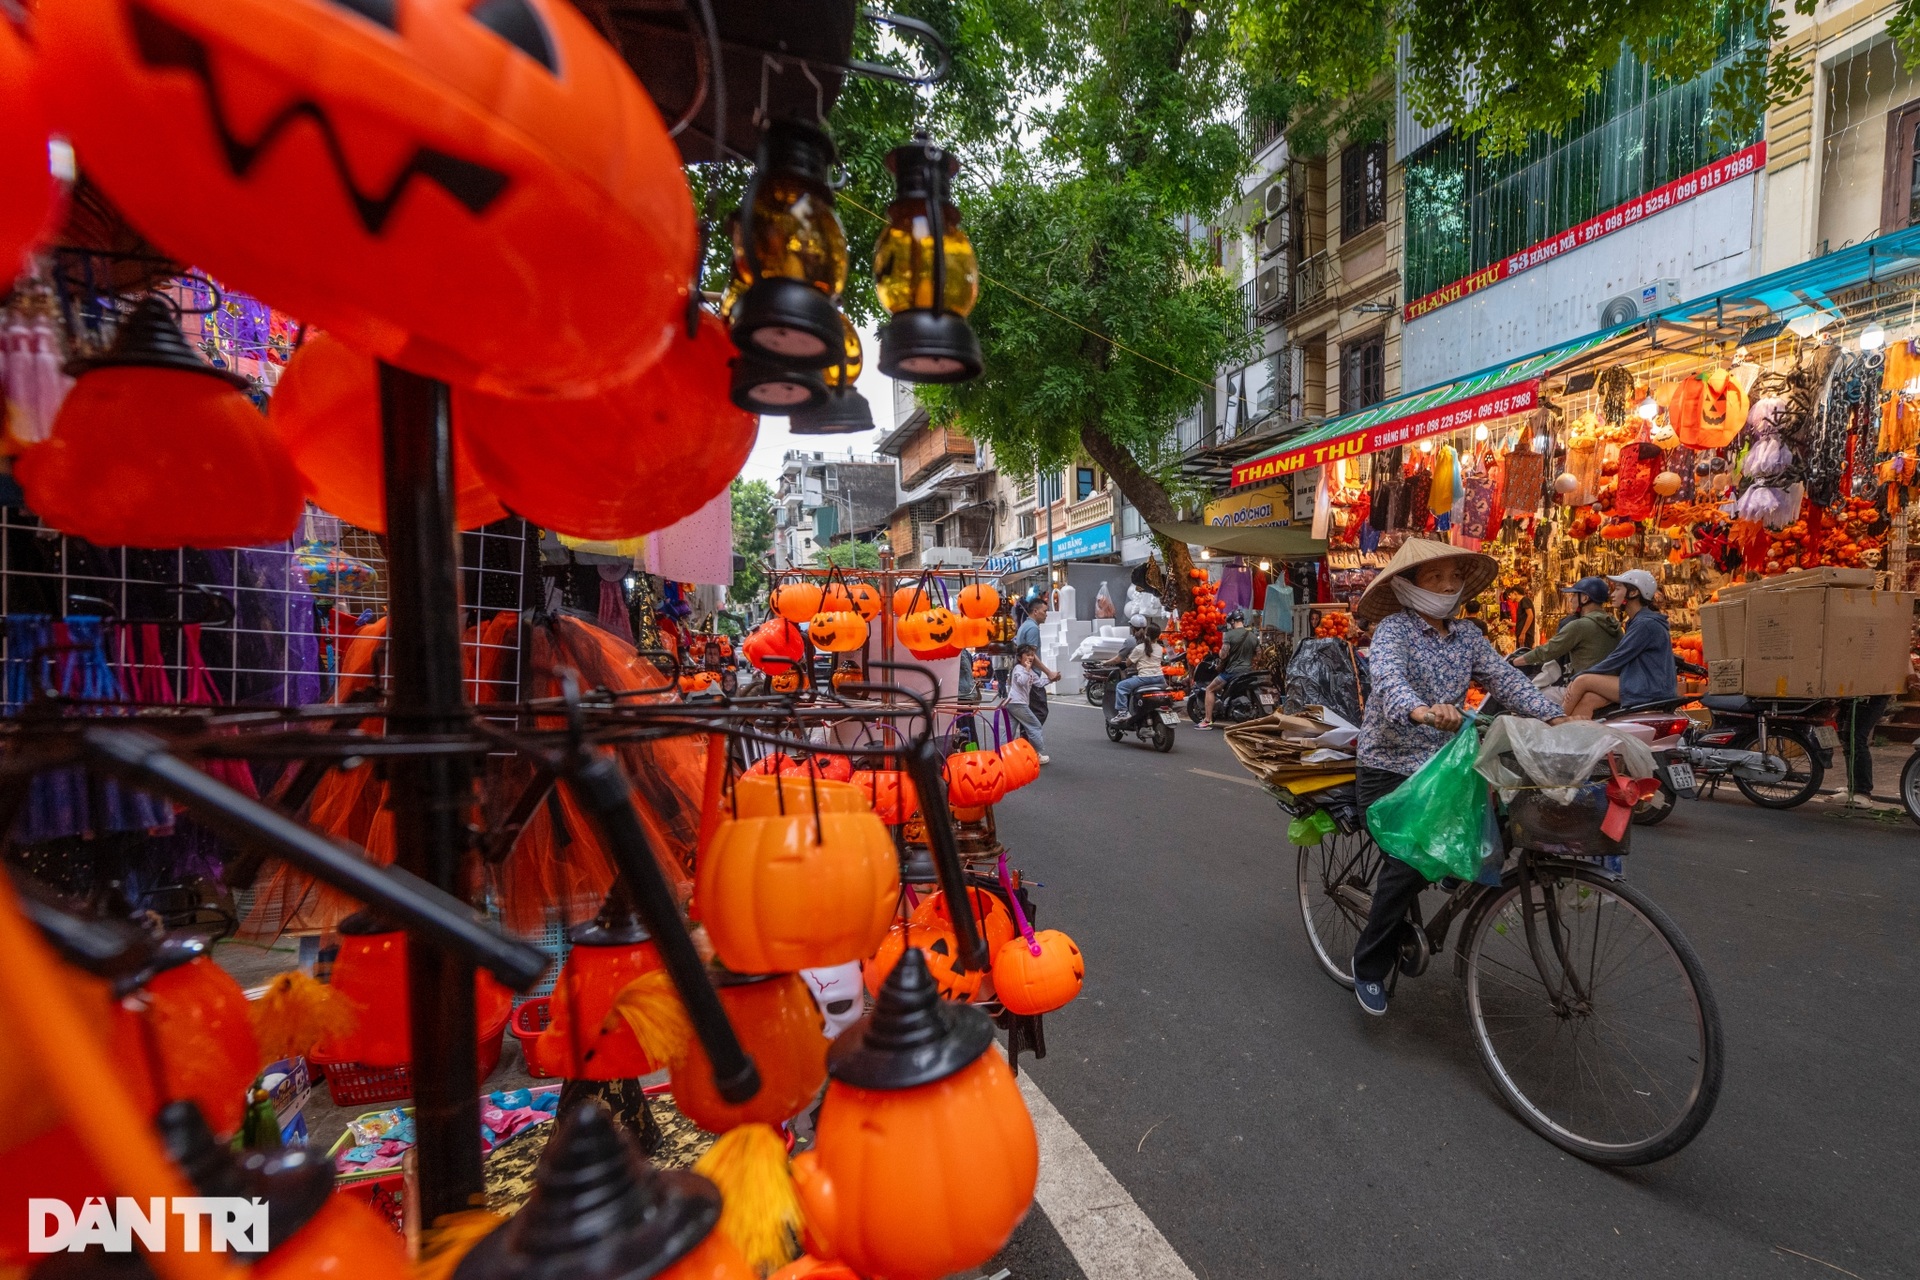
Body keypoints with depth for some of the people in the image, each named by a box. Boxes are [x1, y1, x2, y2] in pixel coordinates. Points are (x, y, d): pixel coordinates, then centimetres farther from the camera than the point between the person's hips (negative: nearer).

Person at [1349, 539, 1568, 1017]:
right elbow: (1389, 676, -28)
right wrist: (1420, 710, -48)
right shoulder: (1394, 629, -9)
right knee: (1410, 862, -16)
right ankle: (1370, 966, 4)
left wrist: (1555, 717, -17)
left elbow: (1508, 680, 0)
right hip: (1390, 766, -6)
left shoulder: (1468, 637, 10)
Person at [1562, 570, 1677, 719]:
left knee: (1583, 681, -15)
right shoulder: (1636, 621, 18)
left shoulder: (1646, 623, -14)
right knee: (1587, 700, -11)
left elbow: (1617, 659, -16)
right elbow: (1622, 661, 15)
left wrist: (1577, 677, -10)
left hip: (1651, 689, -8)